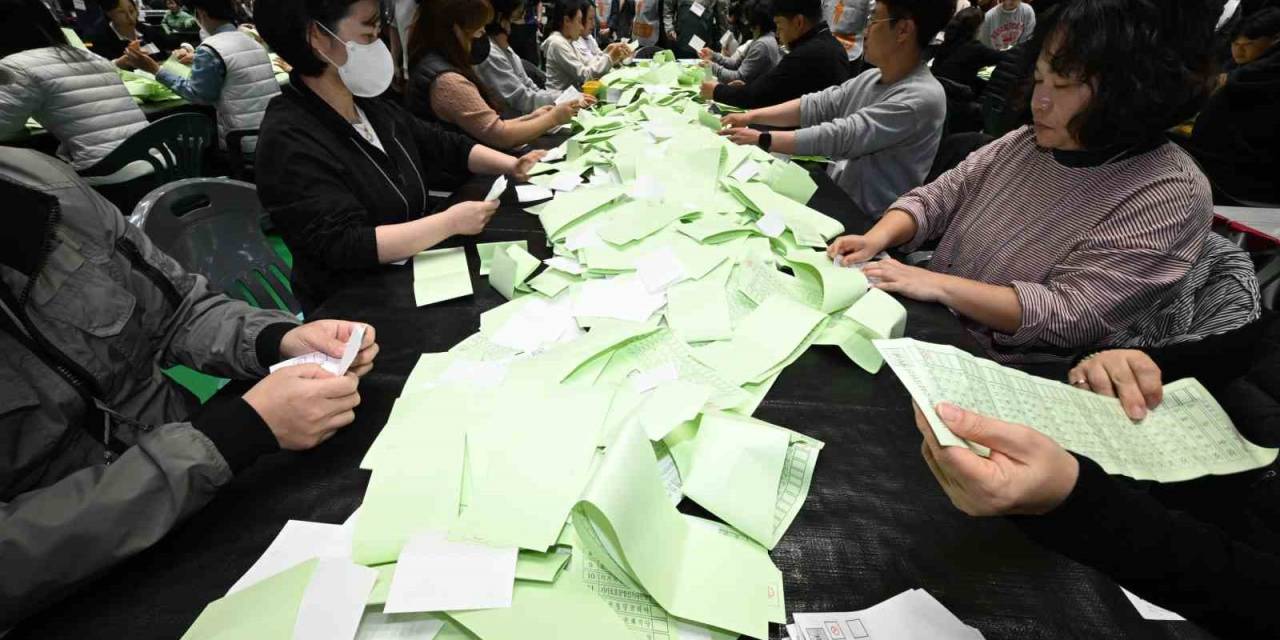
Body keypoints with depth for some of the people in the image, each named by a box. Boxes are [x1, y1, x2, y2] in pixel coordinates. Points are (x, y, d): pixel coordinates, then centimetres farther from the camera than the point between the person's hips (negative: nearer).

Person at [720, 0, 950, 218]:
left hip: (865, 220, -7)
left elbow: (840, 137, -26)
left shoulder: (922, 98, -22)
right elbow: (817, 105, 4)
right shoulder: (872, 77, 5)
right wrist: (753, 115, -6)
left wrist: (761, 139, -24)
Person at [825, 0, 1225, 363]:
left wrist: (936, 284, -27)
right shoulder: (1031, 142, 3)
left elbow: (1065, 316, -22)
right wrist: (878, 237, -16)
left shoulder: (1173, 195, -15)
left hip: (999, 370, -6)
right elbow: (938, 198, 4)